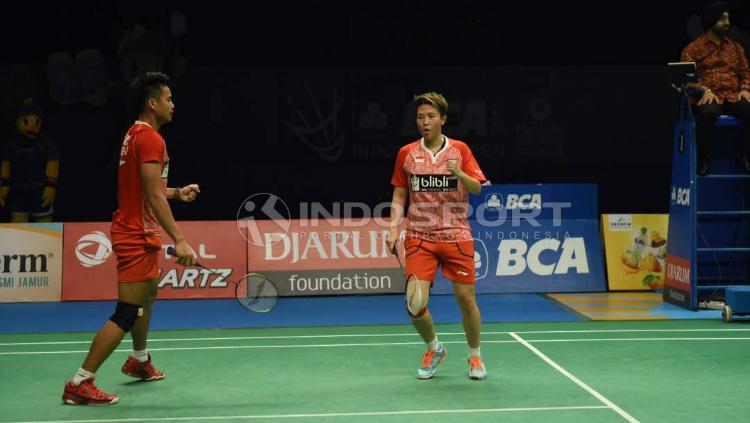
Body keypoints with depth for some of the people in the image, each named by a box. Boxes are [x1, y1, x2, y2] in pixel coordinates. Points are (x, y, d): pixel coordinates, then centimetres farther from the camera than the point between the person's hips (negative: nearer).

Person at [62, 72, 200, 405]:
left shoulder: (136, 134, 12)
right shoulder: (151, 138, -18)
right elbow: (153, 196, -25)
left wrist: (178, 193, 22)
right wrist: (179, 240, -29)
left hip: (140, 233, 11)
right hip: (136, 236, -11)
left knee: (148, 294, 28)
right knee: (127, 315, -9)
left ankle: (139, 361, 46)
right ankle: (80, 384, -7)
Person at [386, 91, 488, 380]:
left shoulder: (460, 150, 2)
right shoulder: (406, 153, 6)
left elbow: (477, 188, -6)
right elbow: (399, 196, 11)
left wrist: (459, 173, -26)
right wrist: (394, 228, -2)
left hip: (457, 236, -1)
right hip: (419, 237, 1)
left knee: (466, 298, -1)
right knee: (416, 305, -9)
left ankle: (475, 356, 22)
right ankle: (434, 349, 20)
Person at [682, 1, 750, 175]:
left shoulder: (735, 48, 22)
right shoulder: (693, 49, 9)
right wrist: (705, 90, -19)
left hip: (733, 96, 4)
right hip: (707, 97, -3)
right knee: (707, 113, -41)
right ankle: (703, 159, -23)